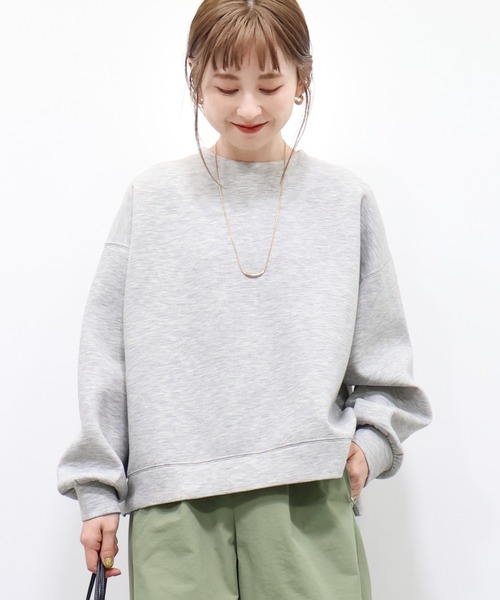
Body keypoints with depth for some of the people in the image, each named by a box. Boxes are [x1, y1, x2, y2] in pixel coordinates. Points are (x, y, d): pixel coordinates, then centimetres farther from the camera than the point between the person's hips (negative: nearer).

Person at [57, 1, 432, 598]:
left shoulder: (346, 200, 8)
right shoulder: (150, 198, 7)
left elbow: (383, 354, 13)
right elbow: (107, 353, 7)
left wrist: (370, 440, -2)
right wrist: (99, 491, 5)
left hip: (308, 500, 0)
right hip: (173, 503, 0)